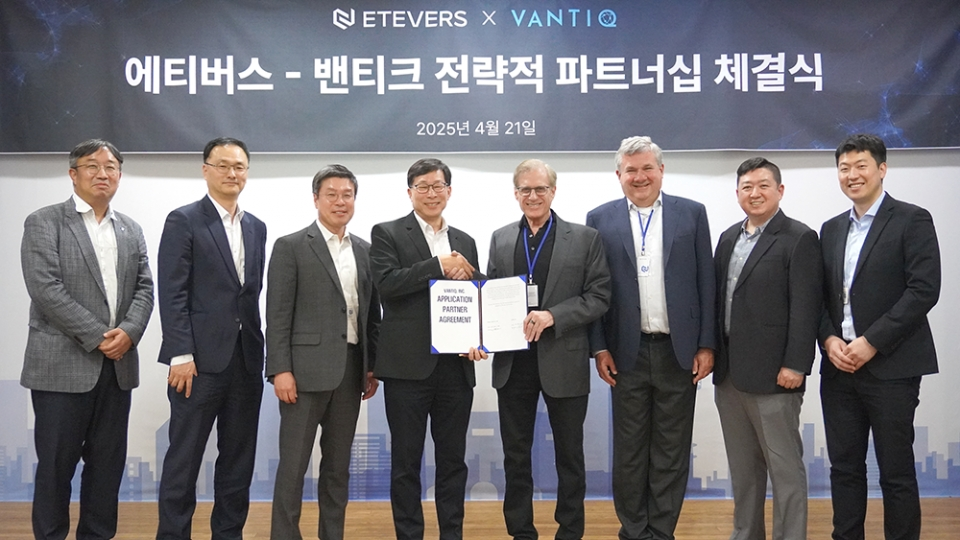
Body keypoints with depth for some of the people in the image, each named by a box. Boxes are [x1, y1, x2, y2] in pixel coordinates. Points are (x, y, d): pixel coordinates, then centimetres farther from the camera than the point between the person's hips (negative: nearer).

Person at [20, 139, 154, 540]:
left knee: (108, 462, 9)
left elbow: (144, 288, 8)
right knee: (56, 463, 3)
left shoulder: (131, 231, 14)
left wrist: (129, 331, -11)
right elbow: (46, 289, -12)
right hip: (62, 364, -5)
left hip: (117, 365, 5)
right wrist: (97, 337, -15)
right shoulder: (44, 223, -2)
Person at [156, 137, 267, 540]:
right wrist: (181, 355, -15)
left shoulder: (256, 228, 14)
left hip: (246, 359, 6)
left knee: (239, 457, 11)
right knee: (184, 458, 2)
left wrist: (259, 348, 7)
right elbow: (172, 293, -9)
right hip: (200, 358, -5)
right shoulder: (183, 221, -2)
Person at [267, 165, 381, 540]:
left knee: (338, 464, 12)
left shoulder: (365, 251, 12)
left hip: (350, 371, 5)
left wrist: (372, 367, 9)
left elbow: (372, 313, 13)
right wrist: (280, 370, -14)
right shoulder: (291, 247, -2)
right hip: (306, 369, -5)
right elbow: (278, 315, -7)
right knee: (294, 463, 0)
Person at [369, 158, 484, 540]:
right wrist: (439, 266, -17)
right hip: (408, 365, -4)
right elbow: (387, 283, -14)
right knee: (406, 461, 5)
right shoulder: (387, 234, 1)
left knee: (453, 460, 11)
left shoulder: (465, 242, 15)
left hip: (456, 366, 4)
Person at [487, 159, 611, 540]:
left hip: (563, 362, -3)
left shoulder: (585, 238, -1)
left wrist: (553, 316, -20)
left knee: (569, 455, 11)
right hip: (512, 362, 3)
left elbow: (599, 297, -6)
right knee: (515, 455, 11)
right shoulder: (500, 239, 9)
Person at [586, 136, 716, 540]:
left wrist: (706, 345, -2)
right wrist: (599, 348, -3)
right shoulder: (600, 219, 4)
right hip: (627, 353, 0)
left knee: (672, 452, 7)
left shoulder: (692, 214, 4)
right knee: (629, 451, 9)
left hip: (680, 352, 0)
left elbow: (706, 284, 3)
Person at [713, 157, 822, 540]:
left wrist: (795, 365, -17)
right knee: (742, 467, 15)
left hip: (772, 376, -7)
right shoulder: (728, 238, 14)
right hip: (729, 374, 7)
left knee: (785, 466, 2)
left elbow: (805, 308, -12)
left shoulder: (799, 239, -7)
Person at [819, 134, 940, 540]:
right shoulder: (831, 229, 15)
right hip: (838, 367, 5)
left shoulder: (912, 220, -3)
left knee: (896, 472, 2)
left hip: (891, 367, -5)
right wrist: (829, 339, -4)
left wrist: (870, 342, -16)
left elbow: (924, 290, -12)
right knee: (844, 468, 10)